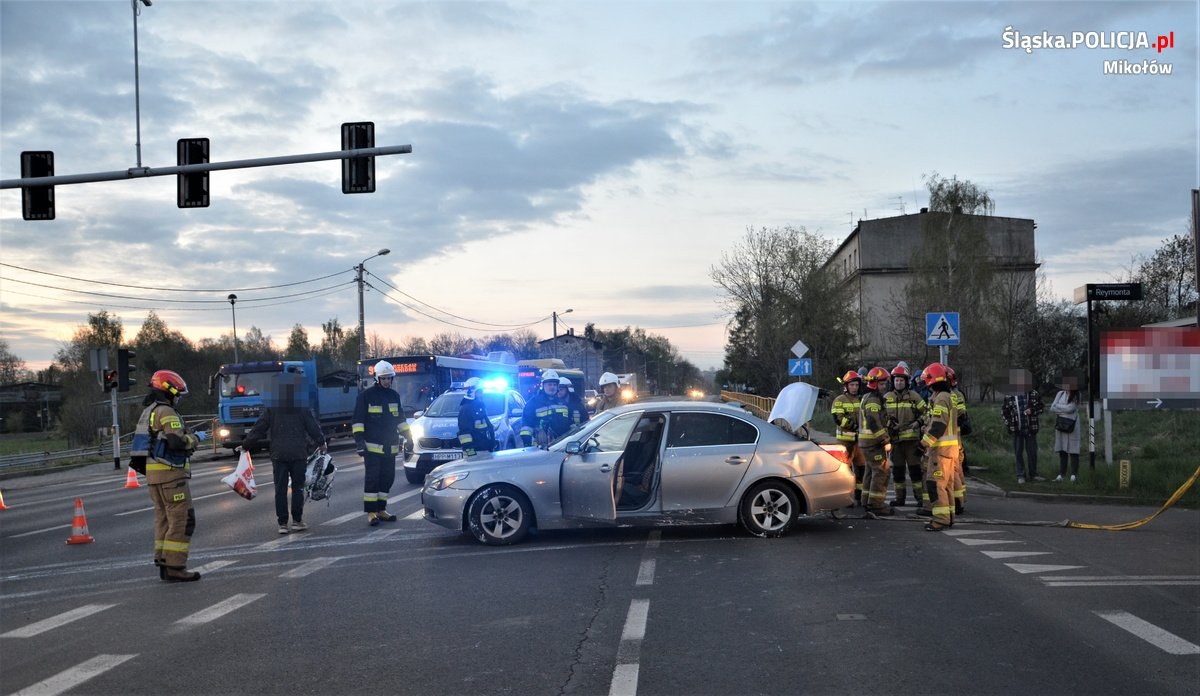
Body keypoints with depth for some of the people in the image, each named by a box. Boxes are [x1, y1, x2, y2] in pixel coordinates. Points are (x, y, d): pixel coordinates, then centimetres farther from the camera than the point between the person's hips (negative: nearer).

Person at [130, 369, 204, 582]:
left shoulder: (148, 412, 18)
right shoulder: (166, 412, -13)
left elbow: (145, 443, 21)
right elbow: (178, 440, -24)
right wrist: (195, 438, -6)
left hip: (153, 472, 10)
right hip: (170, 472, -10)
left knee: (164, 518, 14)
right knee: (182, 518, -8)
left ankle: (163, 563, 16)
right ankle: (175, 567, -11)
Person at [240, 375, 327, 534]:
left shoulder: (272, 409, 2)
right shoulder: (302, 408, 0)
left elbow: (258, 429, 3)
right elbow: (313, 427, 3)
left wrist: (245, 445, 14)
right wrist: (321, 443, 18)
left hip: (278, 454, 1)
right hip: (299, 453, -1)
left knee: (280, 489, 4)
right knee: (298, 487, 7)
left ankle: (282, 523, 2)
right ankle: (297, 521, 7)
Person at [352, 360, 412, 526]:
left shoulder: (394, 395, 13)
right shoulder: (366, 396, -4)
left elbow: (401, 419, 21)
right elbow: (358, 420, -6)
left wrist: (408, 437, 15)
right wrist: (359, 441, -14)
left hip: (390, 447, 6)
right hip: (372, 446, -6)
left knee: (387, 479, 8)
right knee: (372, 479, -7)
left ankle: (381, 510, 17)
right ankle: (371, 512, -5)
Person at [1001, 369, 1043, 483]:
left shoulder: (1034, 394, 0)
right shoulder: (1009, 395, 0)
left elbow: (1040, 408, 6)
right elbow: (1004, 410, 9)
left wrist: (1032, 411, -13)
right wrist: (1007, 422, 2)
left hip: (1031, 428, 0)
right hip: (1016, 429, 0)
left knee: (1032, 452, 6)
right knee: (1018, 453, 4)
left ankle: (1033, 474, 18)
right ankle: (1021, 475, 12)